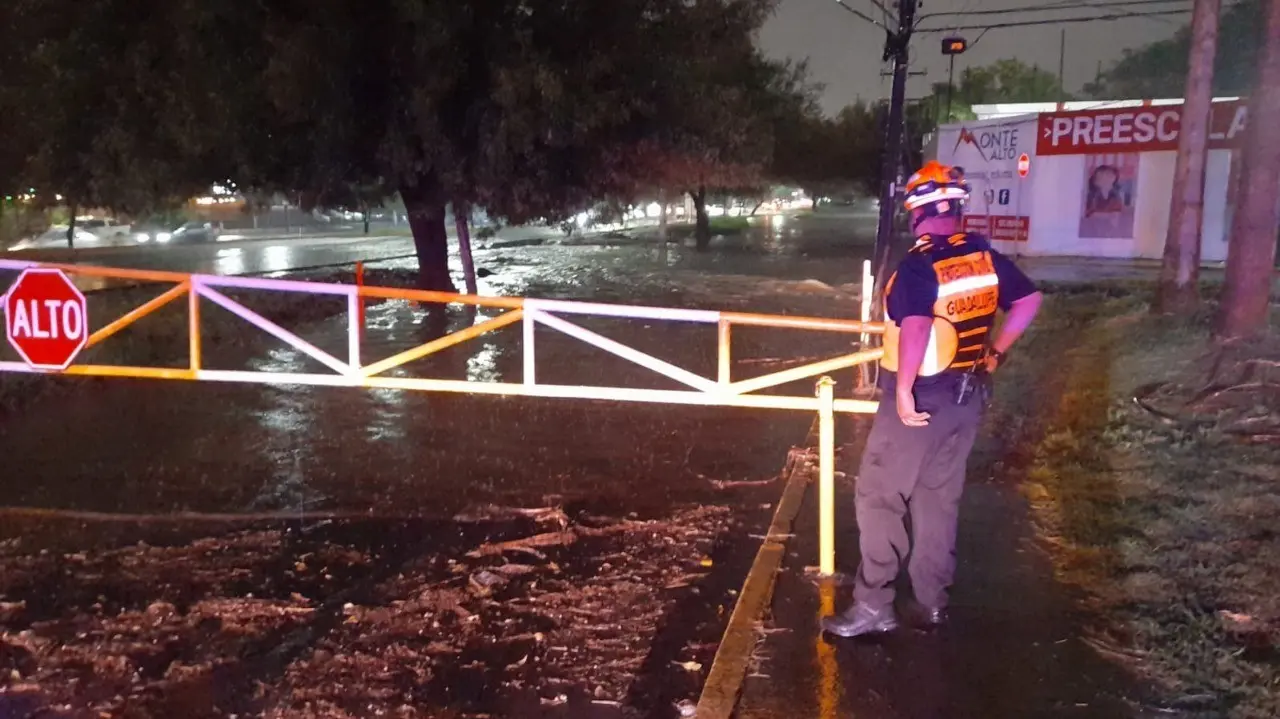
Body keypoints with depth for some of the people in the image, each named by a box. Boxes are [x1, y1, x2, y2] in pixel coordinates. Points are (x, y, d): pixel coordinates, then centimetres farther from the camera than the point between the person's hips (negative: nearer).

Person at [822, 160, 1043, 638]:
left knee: (880, 498, 2)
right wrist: (996, 352, 20)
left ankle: (874, 607, 5)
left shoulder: (917, 266, -18)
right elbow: (1029, 300, 12)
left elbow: (916, 326, -32)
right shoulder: (985, 256, 3)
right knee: (940, 498, 16)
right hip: (967, 395, 7)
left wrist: (903, 389, -25)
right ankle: (932, 602, 24)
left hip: (920, 398, -7)